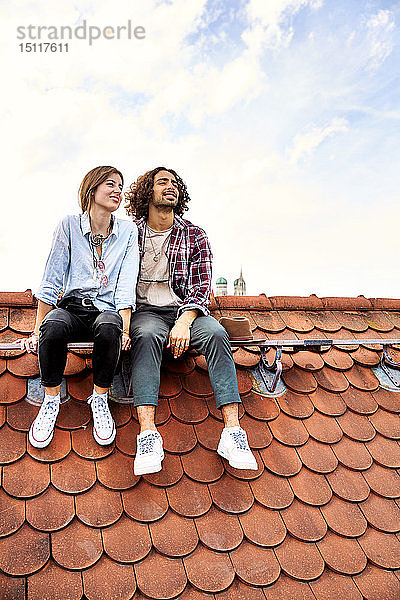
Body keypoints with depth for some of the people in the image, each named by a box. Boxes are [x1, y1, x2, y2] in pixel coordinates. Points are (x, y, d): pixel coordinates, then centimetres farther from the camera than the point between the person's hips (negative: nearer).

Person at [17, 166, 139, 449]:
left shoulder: (128, 230, 6)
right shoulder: (70, 225, 4)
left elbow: (126, 286, -2)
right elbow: (51, 282, 2)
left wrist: (125, 329, -16)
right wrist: (37, 331, -5)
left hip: (107, 309, 0)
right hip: (72, 307, 0)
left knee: (109, 328, -37)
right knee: (53, 326, -35)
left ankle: (100, 399, -12)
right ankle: (51, 400, -11)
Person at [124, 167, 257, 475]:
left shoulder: (195, 236, 8)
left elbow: (201, 288, -1)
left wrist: (185, 321, -20)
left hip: (186, 310, 1)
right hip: (145, 311, -1)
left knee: (216, 334, -30)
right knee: (147, 336, -36)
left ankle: (232, 432, -35)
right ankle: (148, 434, -43)